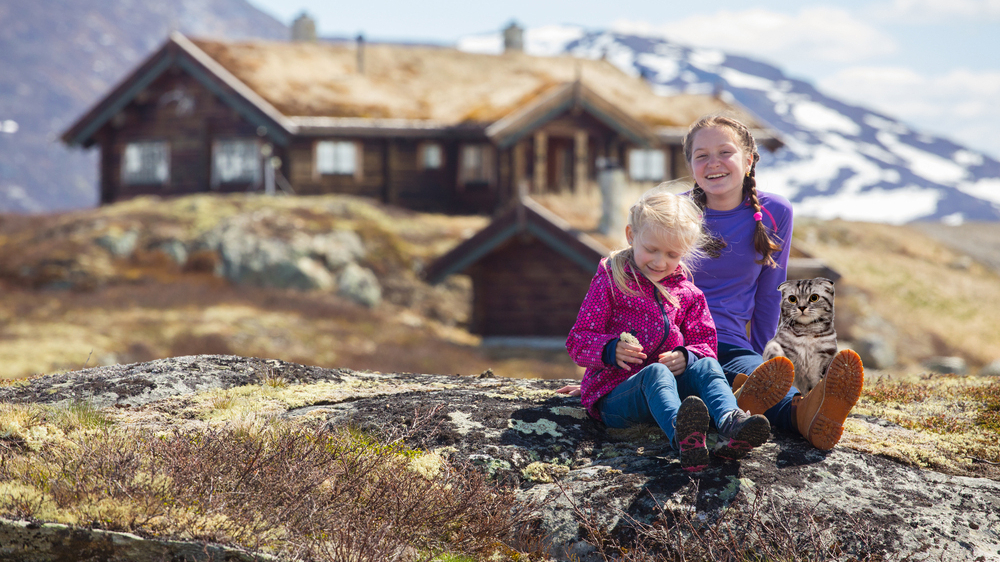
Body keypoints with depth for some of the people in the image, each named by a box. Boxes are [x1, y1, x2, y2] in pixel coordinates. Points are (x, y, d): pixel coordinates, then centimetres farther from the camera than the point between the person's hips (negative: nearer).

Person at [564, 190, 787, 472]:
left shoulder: (687, 293, 15)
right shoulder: (610, 281, 1)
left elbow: (705, 343, 15)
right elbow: (577, 342, -2)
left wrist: (686, 357, -10)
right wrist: (611, 350, -24)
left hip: (670, 384, 5)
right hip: (614, 395, -5)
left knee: (706, 365, -23)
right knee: (656, 373, -36)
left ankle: (731, 423, -55)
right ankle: (681, 436, -71)